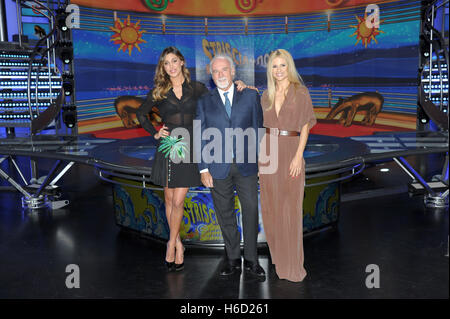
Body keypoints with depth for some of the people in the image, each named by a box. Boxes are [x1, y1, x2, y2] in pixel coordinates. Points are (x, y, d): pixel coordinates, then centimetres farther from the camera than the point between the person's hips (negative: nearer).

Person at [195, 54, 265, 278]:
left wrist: (262, 158, 0)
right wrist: (204, 169, -2)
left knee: (251, 212, 4)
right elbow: (200, 137, 4)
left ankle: (251, 259, 18)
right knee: (225, 214, 9)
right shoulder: (204, 102, 7)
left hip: (246, 166, 0)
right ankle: (232, 259, 24)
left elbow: (258, 127, 6)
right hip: (219, 167, 1)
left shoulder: (250, 96, 5)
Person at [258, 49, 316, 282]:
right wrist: (261, 152, 8)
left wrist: (298, 156, -14)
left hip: (290, 152, -4)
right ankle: (276, 251, 28)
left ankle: (292, 263, 11)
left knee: (290, 207, 0)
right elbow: (265, 125, 14)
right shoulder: (267, 95, 10)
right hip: (268, 152, 5)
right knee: (270, 206, 10)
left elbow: (305, 127, -5)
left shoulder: (301, 93, -3)